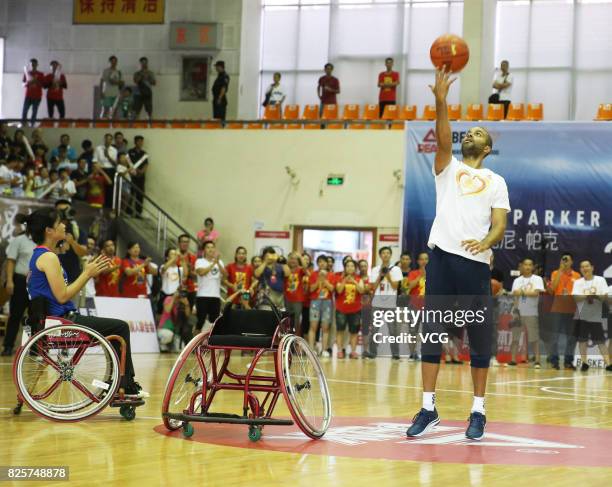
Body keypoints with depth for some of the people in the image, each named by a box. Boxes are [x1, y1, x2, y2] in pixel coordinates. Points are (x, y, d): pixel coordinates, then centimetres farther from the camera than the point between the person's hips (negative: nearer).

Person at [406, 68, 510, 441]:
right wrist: (441, 101, -25)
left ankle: (479, 411, 10)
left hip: (476, 262, 0)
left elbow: (500, 224, 1)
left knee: (479, 335, 2)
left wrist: (486, 242, -22)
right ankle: (429, 408, 5)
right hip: (442, 256, 1)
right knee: (432, 331, -1)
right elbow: (443, 139, -8)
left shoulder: (496, 182, 13)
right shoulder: (447, 167, 13)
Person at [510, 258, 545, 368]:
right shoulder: (517, 280, 11)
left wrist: (522, 291, -7)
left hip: (532, 313, -3)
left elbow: (536, 293, -11)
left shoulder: (537, 279, 3)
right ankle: (513, 360, 10)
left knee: (534, 338, -5)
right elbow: (515, 293, -3)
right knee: (515, 336, 4)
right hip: (518, 312, 3)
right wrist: (529, 292, -12)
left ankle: (537, 360, -5)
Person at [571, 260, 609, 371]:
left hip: (596, 315, -1)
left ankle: (607, 363, -4)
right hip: (581, 315, 2)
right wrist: (586, 297, -24)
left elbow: (605, 296, -4)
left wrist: (596, 296, -24)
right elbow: (575, 297, -7)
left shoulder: (600, 280, 4)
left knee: (600, 340, -4)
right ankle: (584, 362, 8)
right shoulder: (578, 282, 7)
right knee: (582, 339, 0)